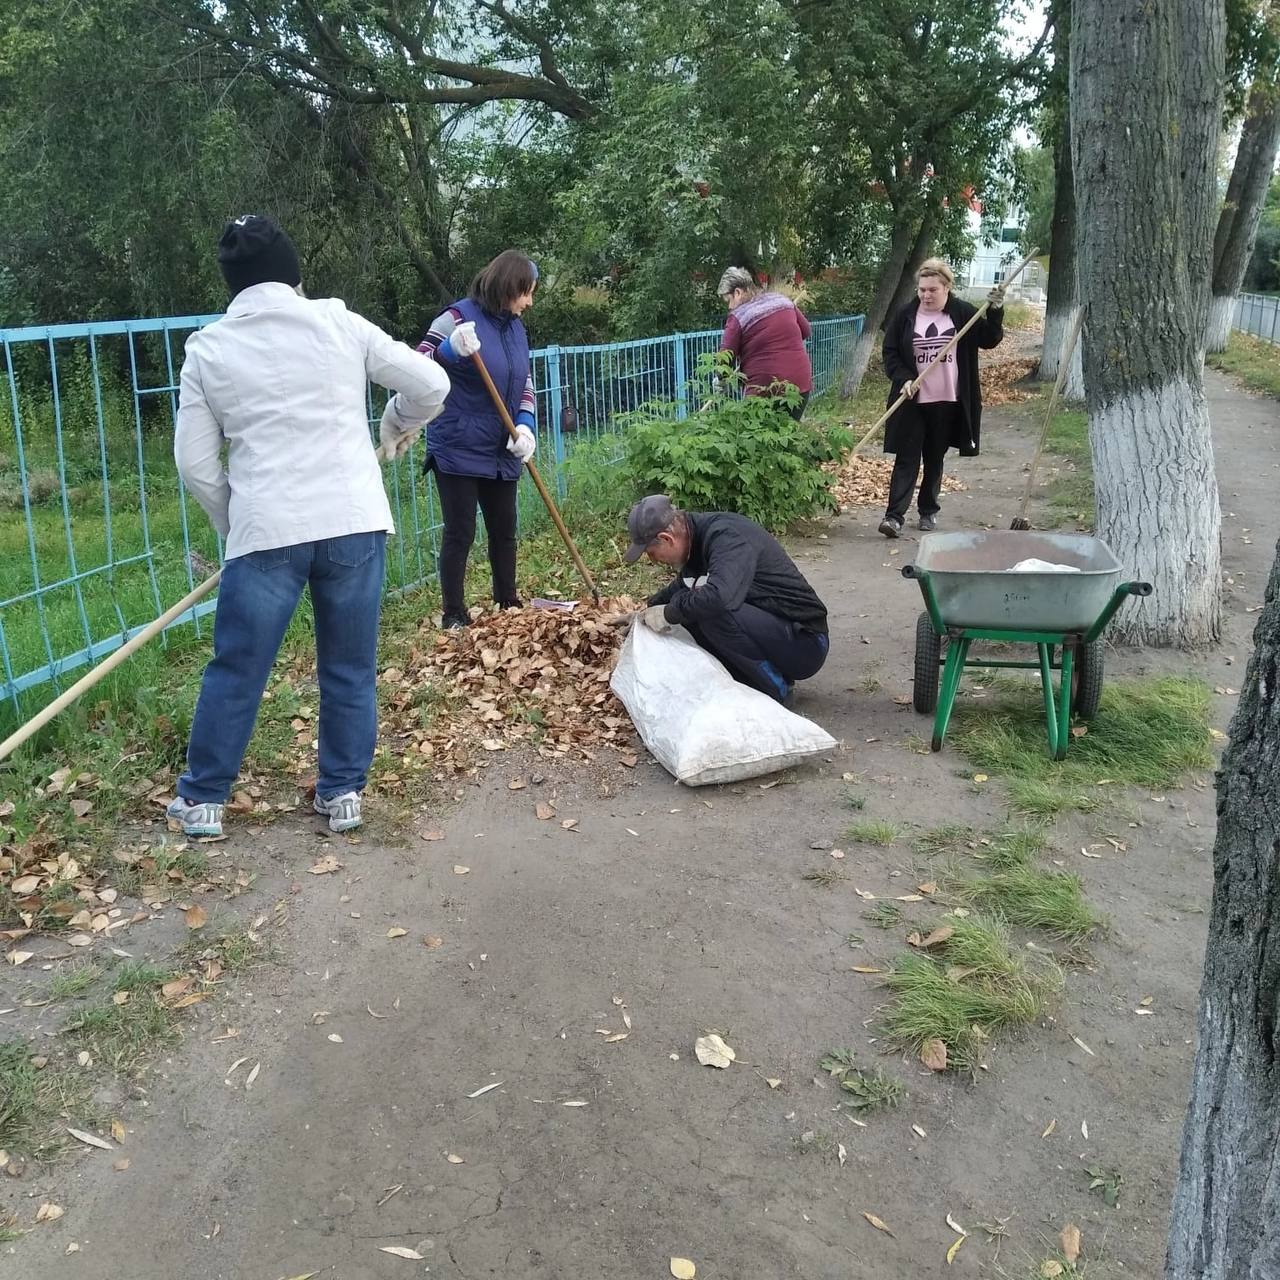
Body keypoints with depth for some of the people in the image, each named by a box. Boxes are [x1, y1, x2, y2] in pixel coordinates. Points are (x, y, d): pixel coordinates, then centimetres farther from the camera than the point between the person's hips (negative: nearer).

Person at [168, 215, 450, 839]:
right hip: (353, 523, 1)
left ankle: (201, 800, 22)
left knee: (235, 670, 11)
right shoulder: (338, 322, 4)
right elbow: (431, 384, 6)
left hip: (265, 531, 0)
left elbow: (195, 463, 5)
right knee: (350, 669, 13)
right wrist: (398, 426, 26)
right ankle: (342, 794, 21)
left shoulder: (207, 349, 5)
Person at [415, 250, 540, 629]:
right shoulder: (458, 316, -11)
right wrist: (451, 349, -33)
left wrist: (525, 426, -5)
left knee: (504, 529, 14)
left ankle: (507, 604, 27)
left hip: (501, 453, 7)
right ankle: (454, 616, 7)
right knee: (460, 534, -3)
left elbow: (526, 385, 13)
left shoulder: (515, 326, 10)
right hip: (458, 451, -7)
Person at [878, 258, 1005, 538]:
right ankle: (894, 515, -6)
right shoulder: (904, 315, -1)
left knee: (934, 460, 11)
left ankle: (928, 511, 24)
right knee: (907, 459, -4)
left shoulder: (963, 313, -1)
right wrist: (903, 379, -13)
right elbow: (890, 353, 2)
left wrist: (995, 312, -15)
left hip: (947, 402, 1)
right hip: (912, 402, -1)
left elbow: (990, 339, 1)